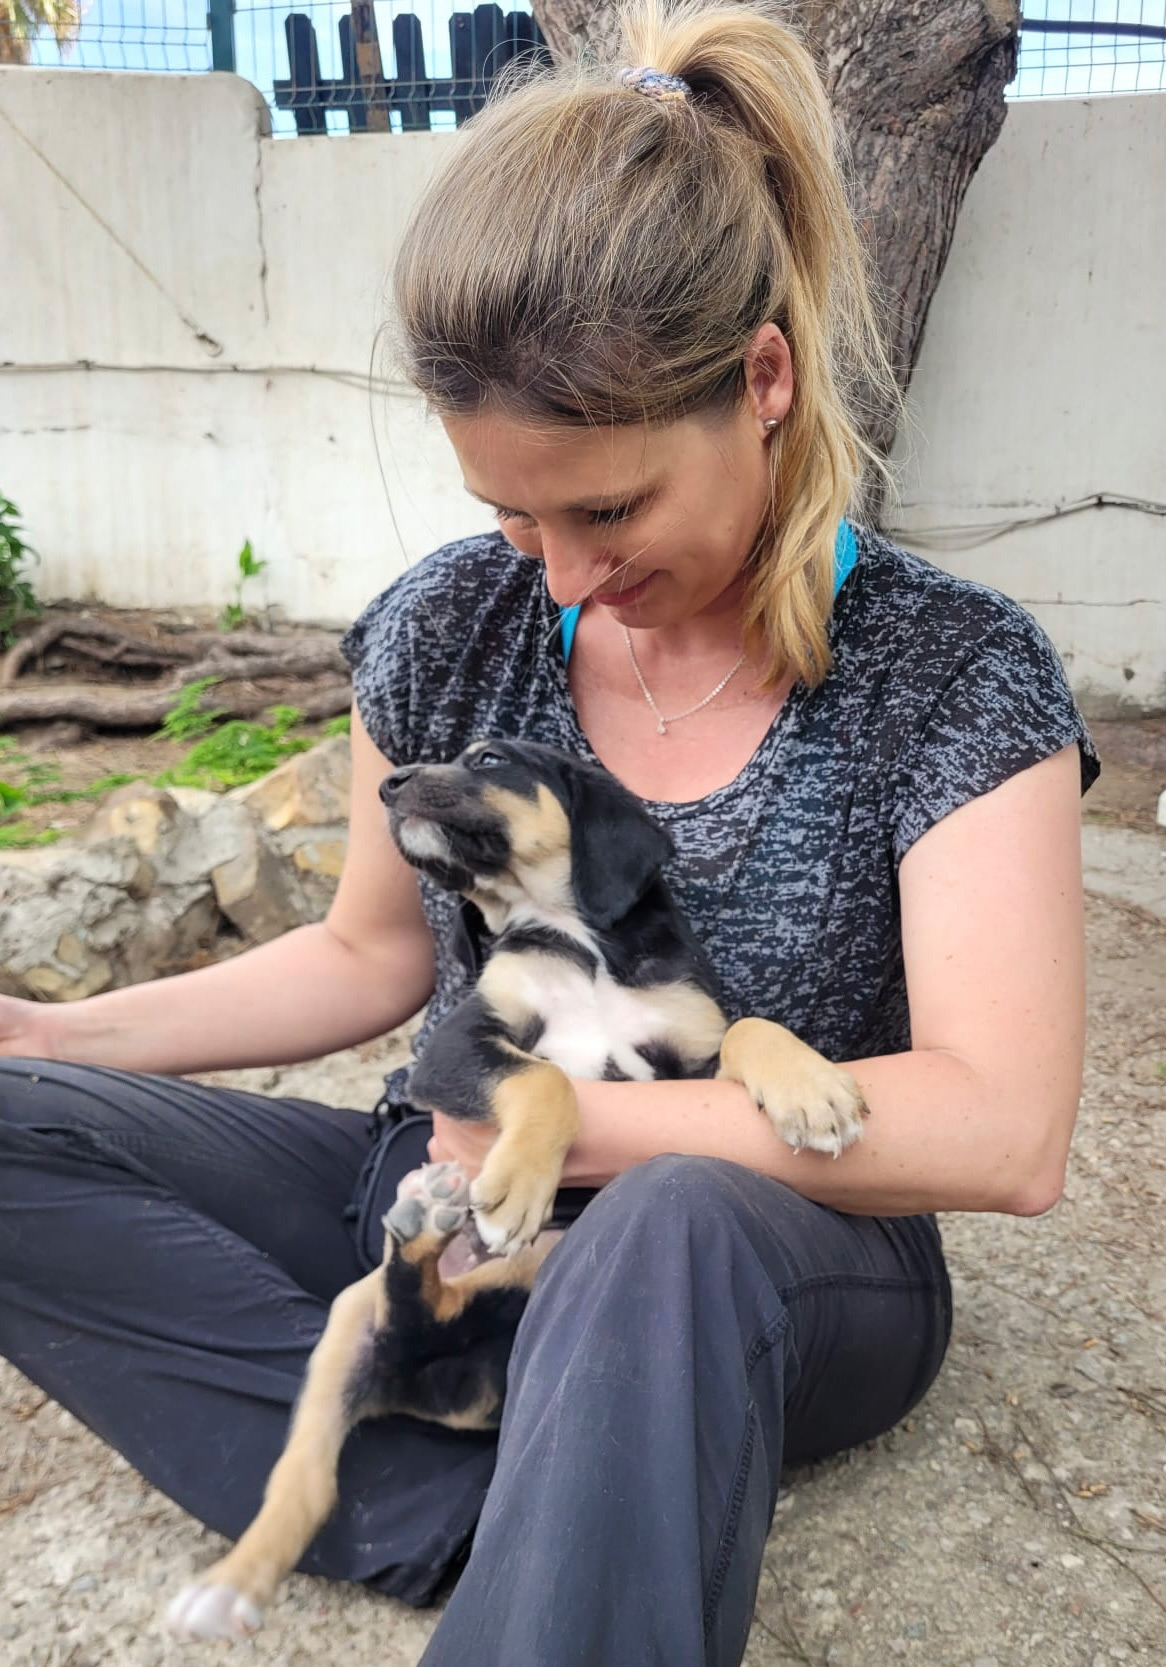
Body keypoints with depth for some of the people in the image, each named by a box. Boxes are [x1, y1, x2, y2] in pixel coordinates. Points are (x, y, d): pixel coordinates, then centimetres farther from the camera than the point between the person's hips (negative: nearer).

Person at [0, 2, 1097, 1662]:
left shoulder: (953, 675, -13)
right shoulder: (449, 627, -3)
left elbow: (1003, 1132, -22)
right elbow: (374, 954, 9)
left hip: (776, 1278, -5)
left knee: (668, 1226, -41)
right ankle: (531, 1528, -17)